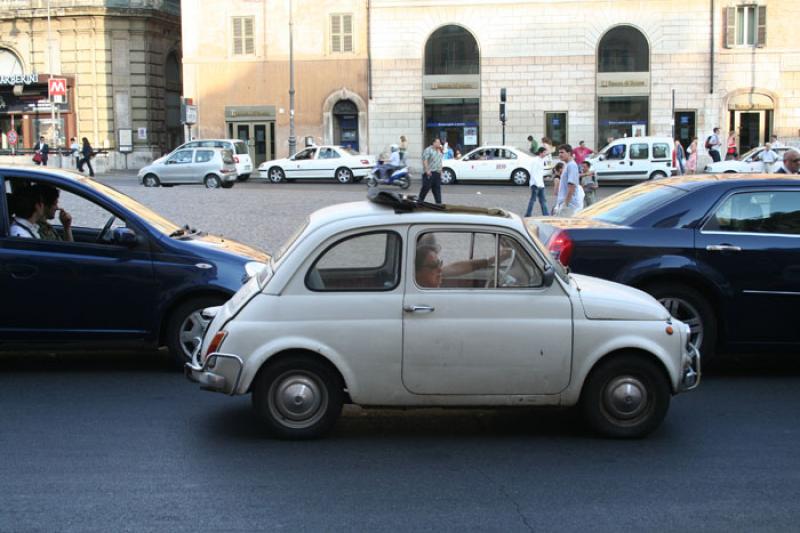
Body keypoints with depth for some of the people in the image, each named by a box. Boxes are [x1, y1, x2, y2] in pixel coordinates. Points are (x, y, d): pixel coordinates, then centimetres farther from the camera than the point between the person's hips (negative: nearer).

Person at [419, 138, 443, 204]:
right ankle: (419, 200, 1)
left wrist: (440, 171, 19)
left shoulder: (439, 151, 18)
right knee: (426, 187, -7)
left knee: (437, 189, 5)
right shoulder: (428, 150, -7)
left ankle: (439, 202, 5)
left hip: (437, 173, 8)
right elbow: (425, 161, -16)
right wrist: (427, 170, -23)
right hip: (430, 173, -8)